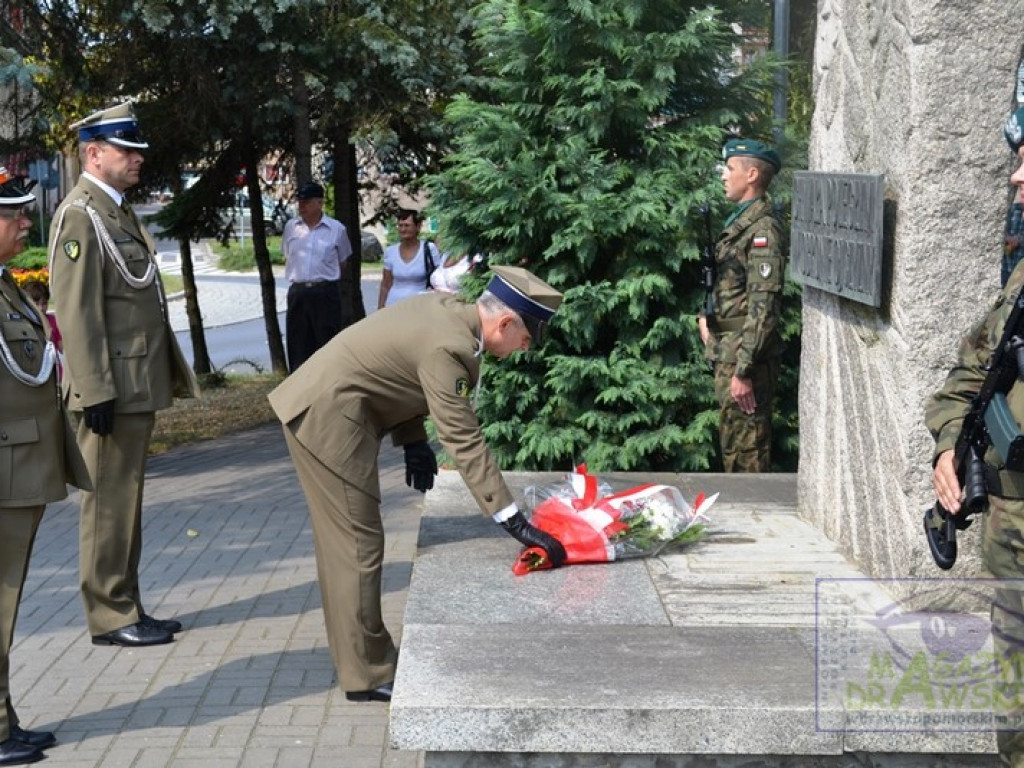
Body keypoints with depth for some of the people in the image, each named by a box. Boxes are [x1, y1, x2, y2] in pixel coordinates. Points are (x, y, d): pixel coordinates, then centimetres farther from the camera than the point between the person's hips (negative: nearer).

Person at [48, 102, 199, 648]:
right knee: (109, 502, -1)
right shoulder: (80, 216, -13)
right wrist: (97, 393, -22)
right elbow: (76, 312, -19)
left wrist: (167, 373, 19)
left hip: (139, 386, 10)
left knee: (125, 498, 14)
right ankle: (111, 617, 8)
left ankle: (126, 607, 24)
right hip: (113, 390, -10)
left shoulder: (118, 212, 17)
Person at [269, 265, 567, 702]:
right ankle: (368, 674, 9)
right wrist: (514, 522, -24)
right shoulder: (448, 347, -24)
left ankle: (358, 654, 30)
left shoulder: (446, 309, 4)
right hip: (329, 417, -10)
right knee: (359, 544, -2)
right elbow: (464, 441, -26)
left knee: (344, 541, 17)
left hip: (319, 407, 10)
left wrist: (412, 441, 9)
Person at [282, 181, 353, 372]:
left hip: (326, 293, -3)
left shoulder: (337, 229, -2)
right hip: (297, 293, 3)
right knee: (298, 344, 6)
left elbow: (342, 261, 10)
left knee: (327, 345, -1)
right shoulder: (291, 227, 6)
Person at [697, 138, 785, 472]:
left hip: (745, 356, -10)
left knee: (745, 452, -4)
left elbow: (763, 307, -22)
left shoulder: (762, 228, -16)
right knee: (732, 446, 18)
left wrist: (743, 370, -23)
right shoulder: (739, 220, 15)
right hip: (726, 352, 10)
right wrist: (705, 316, 9)